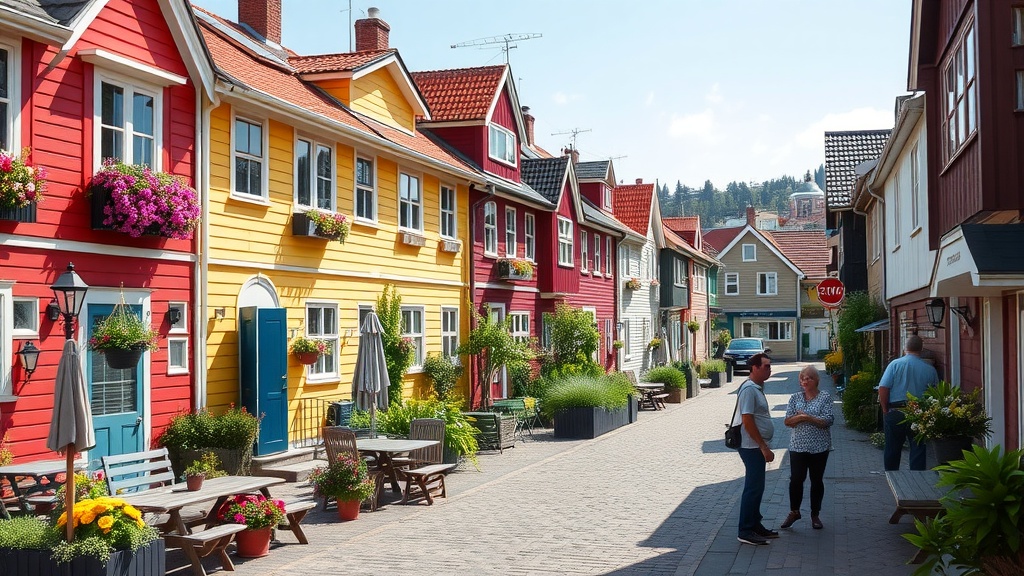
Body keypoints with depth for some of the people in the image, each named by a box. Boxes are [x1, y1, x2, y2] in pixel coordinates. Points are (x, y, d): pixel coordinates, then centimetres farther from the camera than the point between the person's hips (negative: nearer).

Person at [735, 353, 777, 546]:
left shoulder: (757, 388, 13)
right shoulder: (749, 389, -18)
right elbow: (747, 421, -22)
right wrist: (764, 447, -20)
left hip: (758, 448, 10)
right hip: (753, 448, -10)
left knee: (757, 487, 16)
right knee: (753, 488, -5)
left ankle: (755, 525, 25)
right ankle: (746, 531, 1)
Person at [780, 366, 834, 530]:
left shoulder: (825, 397, -2)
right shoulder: (795, 398, 5)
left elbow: (828, 421, -13)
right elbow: (787, 421, -2)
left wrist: (807, 417, -19)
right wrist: (801, 417, -19)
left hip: (819, 447, -1)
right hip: (798, 446, 1)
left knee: (817, 480, 8)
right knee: (796, 479, -1)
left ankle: (815, 514, 21)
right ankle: (794, 512, 17)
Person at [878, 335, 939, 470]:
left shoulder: (895, 364, -5)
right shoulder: (930, 369, -1)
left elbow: (883, 388, -11)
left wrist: (885, 409, -1)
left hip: (895, 413, 0)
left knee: (892, 449, 11)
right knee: (918, 449, 6)